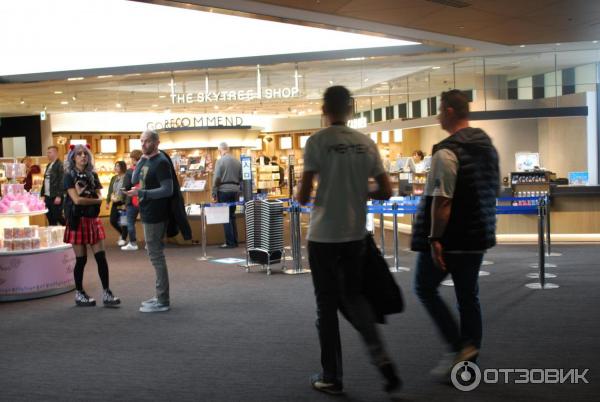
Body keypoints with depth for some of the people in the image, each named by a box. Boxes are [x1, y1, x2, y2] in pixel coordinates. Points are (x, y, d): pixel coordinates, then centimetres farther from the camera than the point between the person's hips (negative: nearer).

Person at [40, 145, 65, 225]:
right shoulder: (48, 165, 17)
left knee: (57, 217, -7)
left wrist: (59, 196, -21)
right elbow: (45, 180, 19)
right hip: (48, 197, 8)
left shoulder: (60, 165, -11)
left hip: (56, 197, -8)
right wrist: (43, 194, 14)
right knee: (50, 219, 9)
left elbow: (62, 181, -17)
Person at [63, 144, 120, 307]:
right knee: (81, 259, 0)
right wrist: (94, 200, -3)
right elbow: (76, 200, -14)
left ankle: (106, 293, 1)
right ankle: (79, 294, 14)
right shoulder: (69, 176, -3)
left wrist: (84, 194, -14)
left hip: (93, 219, 4)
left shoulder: (92, 175, 11)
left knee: (101, 257, -2)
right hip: (77, 220, -4)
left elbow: (100, 197, 2)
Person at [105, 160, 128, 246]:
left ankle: (123, 239, 12)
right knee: (113, 221, 7)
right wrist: (108, 202, 12)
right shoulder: (113, 178, 12)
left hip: (123, 203, -7)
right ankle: (122, 233, 30)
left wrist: (126, 203, -19)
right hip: (115, 203, 7)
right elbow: (110, 190, 15)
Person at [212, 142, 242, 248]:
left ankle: (230, 242, -1)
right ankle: (234, 241, 16)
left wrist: (214, 193, -5)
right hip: (235, 190, 5)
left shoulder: (220, 161, -8)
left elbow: (216, 178, -11)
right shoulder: (237, 161, 7)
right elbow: (241, 177, 8)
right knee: (232, 216, 15)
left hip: (224, 190, -5)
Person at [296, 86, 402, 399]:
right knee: (353, 297, 20)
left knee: (327, 306, 7)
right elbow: (386, 192, 4)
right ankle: (380, 357, 4)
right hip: (355, 235, 4)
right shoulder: (366, 143, 3)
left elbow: (303, 196, -11)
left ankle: (331, 378, 16)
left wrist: (299, 195, 11)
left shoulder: (317, 142, -9)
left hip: (323, 236, -4)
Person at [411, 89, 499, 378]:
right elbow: (494, 190, 17)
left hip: (448, 237, -7)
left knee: (425, 288, 10)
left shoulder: (446, 151, -18)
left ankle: (458, 346, 3)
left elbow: (442, 200, -23)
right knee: (468, 295, 14)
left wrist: (434, 238, -20)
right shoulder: (488, 146, 9)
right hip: (477, 237, 8)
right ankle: (470, 357, 20)